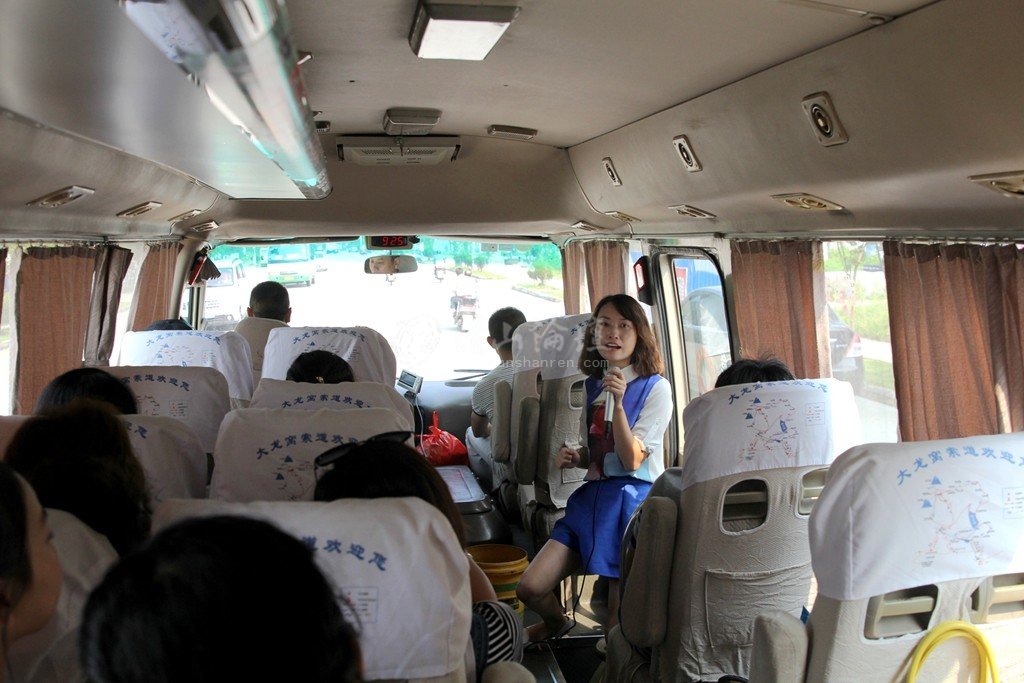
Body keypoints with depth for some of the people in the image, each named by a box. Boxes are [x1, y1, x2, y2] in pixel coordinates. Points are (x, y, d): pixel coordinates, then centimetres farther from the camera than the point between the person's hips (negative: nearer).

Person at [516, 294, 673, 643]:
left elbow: (631, 461, -14)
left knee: (618, 624, -4)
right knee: (530, 588, -4)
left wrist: (618, 402, -24)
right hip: (593, 496, 5)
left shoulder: (655, 387, -6)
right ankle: (557, 623, 29)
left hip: (632, 500, -5)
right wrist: (574, 456, 1)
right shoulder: (592, 384, 13)